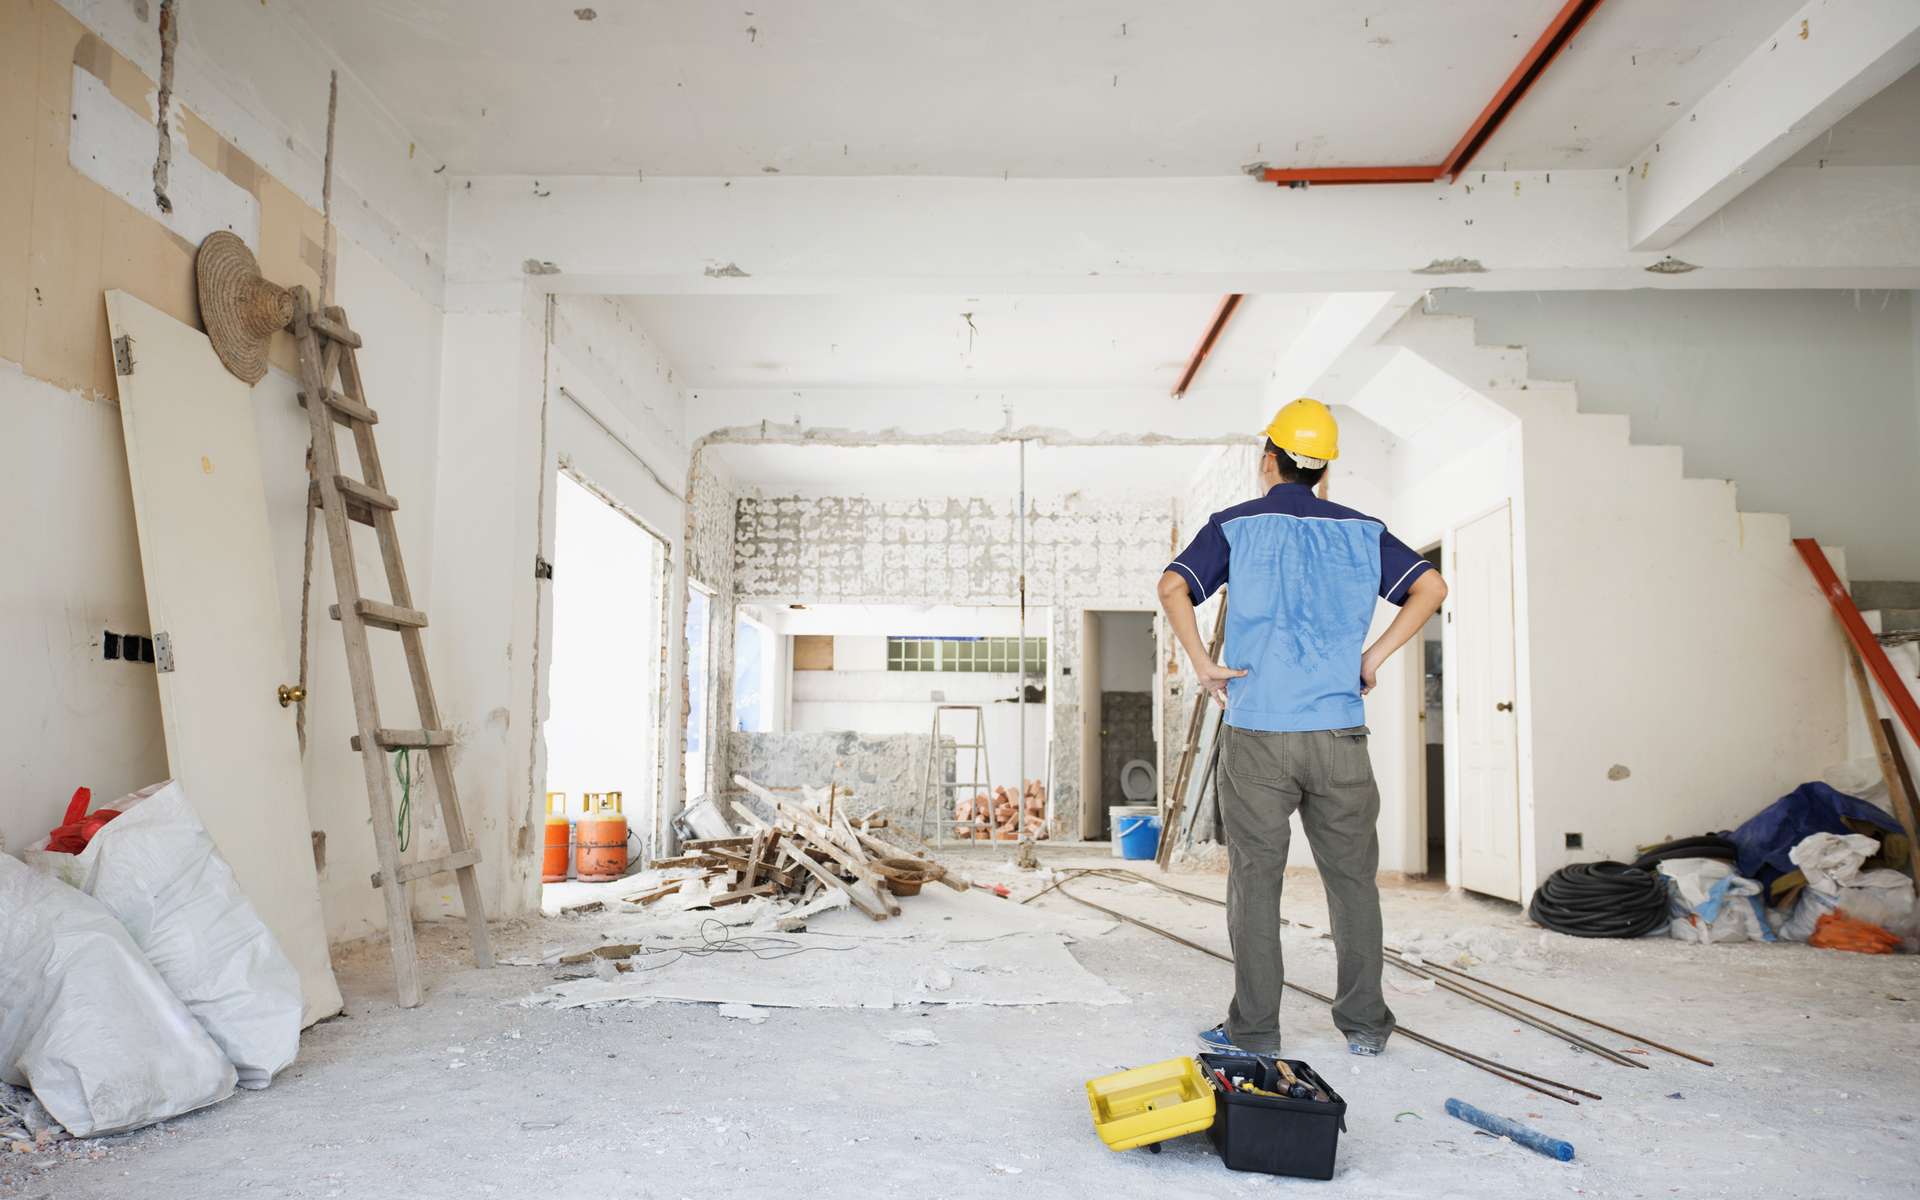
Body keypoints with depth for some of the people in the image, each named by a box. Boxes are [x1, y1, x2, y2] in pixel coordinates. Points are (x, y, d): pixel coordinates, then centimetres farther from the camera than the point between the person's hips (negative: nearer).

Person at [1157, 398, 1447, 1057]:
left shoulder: (1236, 525, 2)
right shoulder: (1361, 529, 9)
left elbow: (1173, 586, -12)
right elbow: (1430, 586, 4)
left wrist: (1202, 664, -5)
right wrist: (1374, 657, 4)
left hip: (1256, 732, -2)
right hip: (1339, 731, 2)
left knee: (1255, 879, 5)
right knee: (1352, 877, 12)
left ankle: (1254, 1027, 11)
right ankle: (1365, 1022, 20)